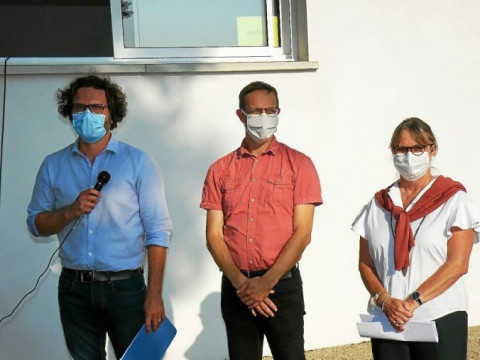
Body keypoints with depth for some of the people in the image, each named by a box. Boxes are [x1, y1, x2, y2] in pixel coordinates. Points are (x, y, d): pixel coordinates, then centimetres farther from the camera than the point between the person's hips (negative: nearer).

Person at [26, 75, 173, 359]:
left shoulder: (137, 162, -3)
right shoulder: (54, 165, 6)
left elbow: (157, 231, -7)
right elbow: (36, 223, 7)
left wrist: (154, 294, -13)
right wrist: (71, 211, -13)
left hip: (125, 286, -2)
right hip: (74, 288, 3)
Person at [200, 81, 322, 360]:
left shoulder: (298, 164, 0)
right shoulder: (220, 170, 7)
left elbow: (302, 232, -6)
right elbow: (214, 235, 3)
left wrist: (267, 282, -13)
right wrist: (240, 282, -10)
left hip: (282, 285, -2)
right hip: (235, 288, 2)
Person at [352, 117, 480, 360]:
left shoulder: (453, 199, 1)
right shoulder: (378, 205, 10)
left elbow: (458, 264, -7)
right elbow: (365, 264, 7)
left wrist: (413, 301, -15)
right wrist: (385, 300, -10)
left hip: (440, 321, -2)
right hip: (386, 321, 3)